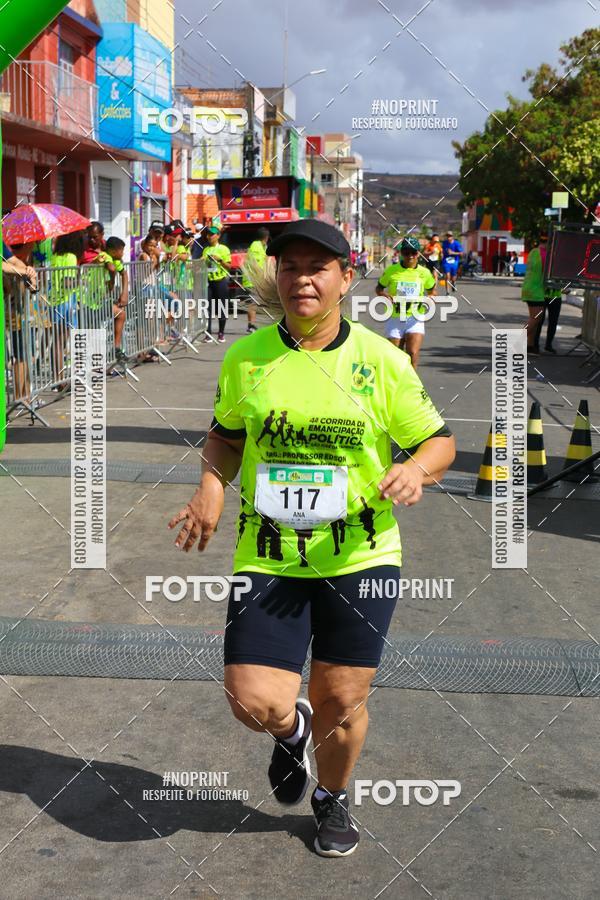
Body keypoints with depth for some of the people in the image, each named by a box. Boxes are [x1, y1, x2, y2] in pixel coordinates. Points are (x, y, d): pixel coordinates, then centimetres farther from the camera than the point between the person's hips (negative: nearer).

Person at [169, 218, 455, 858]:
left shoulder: (382, 361, -5)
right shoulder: (244, 358, 0)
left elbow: (438, 440, 4)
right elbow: (225, 435, 16)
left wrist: (416, 469, -18)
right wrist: (212, 487, -4)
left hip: (360, 558, -1)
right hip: (269, 559, 1)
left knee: (341, 702, 9)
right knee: (256, 704, -10)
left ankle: (333, 797, 42)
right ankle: (291, 729, 30)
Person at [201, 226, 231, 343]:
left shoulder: (223, 249, 0)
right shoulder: (206, 250, 13)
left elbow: (229, 266, -1)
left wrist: (220, 260, -16)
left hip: (221, 280, -4)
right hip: (208, 280, 4)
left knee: (221, 307, 2)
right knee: (208, 307, 0)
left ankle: (221, 333, 10)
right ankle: (208, 333, 3)